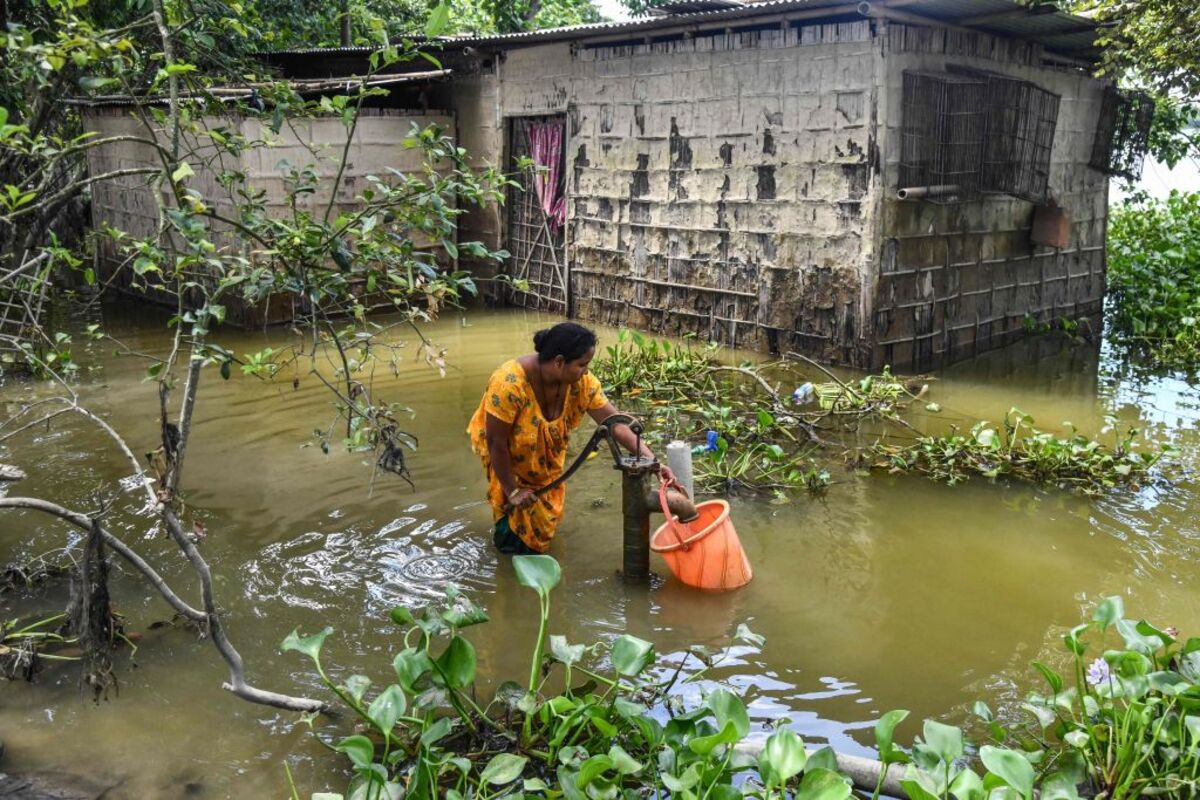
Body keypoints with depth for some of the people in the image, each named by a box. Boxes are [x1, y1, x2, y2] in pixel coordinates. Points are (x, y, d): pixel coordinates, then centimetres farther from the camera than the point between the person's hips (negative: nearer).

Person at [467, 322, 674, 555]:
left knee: (547, 508, 10)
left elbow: (615, 423, -23)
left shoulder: (582, 382, -25)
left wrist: (652, 460, -32)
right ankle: (506, 531, 21)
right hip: (504, 452, -4)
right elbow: (496, 442, -31)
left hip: (544, 452, 5)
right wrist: (512, 490, -22)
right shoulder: (509, 383, -39)